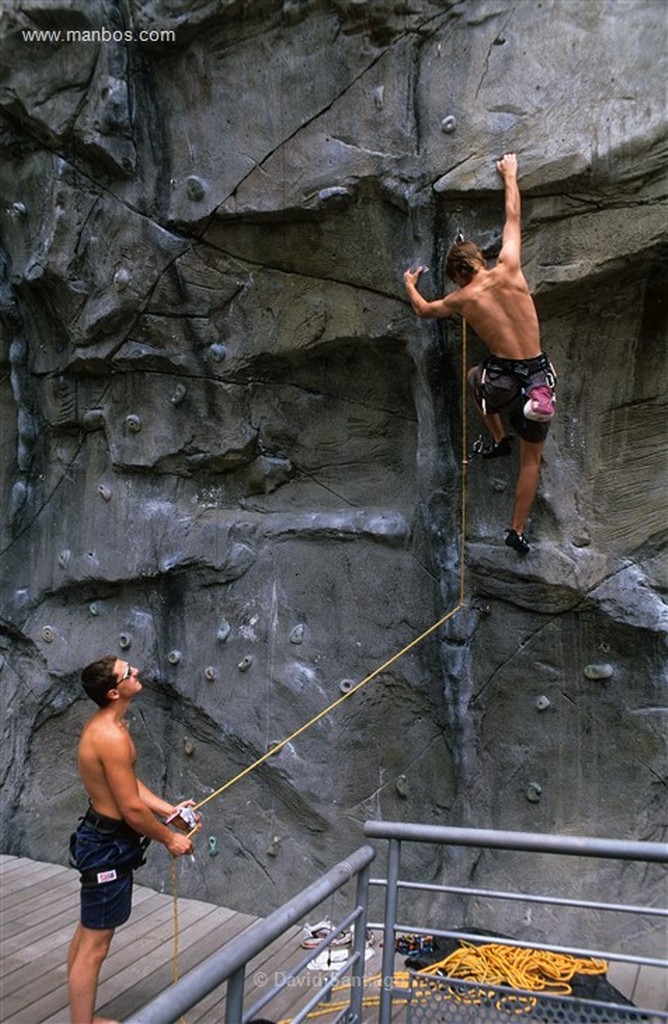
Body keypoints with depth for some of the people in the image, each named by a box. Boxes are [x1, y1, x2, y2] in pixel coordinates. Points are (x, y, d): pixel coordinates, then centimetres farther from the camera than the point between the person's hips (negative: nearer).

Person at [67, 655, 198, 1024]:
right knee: (94, 946, 1)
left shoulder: (104, 724, 4)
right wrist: (170, 839, -10)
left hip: (101, 839, 11)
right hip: (108, 845, -11)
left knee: (87, 932, 21)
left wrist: (170, 810, 10)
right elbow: (132, 808, -24)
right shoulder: (112, 736, -28)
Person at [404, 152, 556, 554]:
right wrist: (510, 175, 29)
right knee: (532, 459, 16)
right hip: (539, 380, 1)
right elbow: (514, 215, 15)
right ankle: (518, 531, 19)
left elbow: (424, 310, 22)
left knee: (475, 376, 38)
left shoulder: (463, 299, -1)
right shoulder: (509, 269, -1)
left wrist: (410, 284, 42)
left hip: (502, 381, -1)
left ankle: (499, 438, 35)